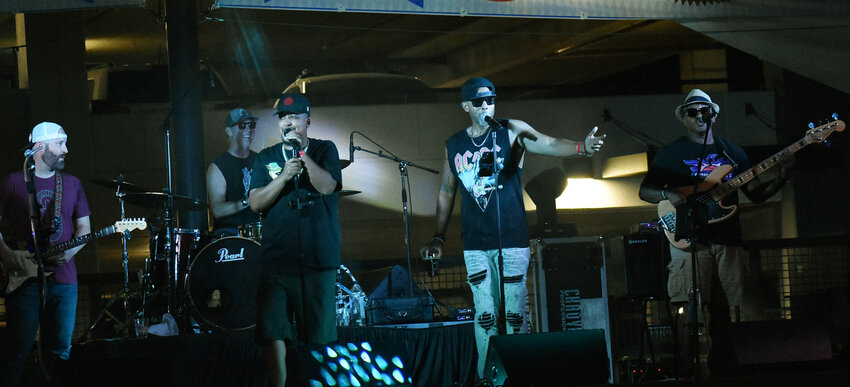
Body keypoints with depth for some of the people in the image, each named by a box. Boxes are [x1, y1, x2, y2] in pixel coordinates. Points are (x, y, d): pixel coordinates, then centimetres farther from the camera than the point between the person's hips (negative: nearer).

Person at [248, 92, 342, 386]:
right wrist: (284, 176, -11)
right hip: (277, 259, 1)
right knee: (271, 333, -7)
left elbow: (327, 186, -9)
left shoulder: (324, 150, 8)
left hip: (318, 259, -1)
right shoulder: (266, 158, 12)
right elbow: (256, 203, 1)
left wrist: (303, 153, -13)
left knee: (320, 334, 1)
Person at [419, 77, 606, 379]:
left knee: (514, 313, -3)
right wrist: (438, 238, 14)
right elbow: (446, 192, 18)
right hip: (475, 244, 3)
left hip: (512, 240, -2)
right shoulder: (454, 145, 10)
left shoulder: (511, 132, 0)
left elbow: (548, 144, -17)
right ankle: (486, 376, 9)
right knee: (485, 314, 2)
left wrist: (581, 147, -36)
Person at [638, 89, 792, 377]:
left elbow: (757, 194, 18)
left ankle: (720, 369, 10)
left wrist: (781, 178, 0)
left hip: (727, 239, 4)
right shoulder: (671, 153, 9)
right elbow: (644, 191, 9)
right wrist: (668, 195, -12)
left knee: (722, 311, 4)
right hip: (689, 238, -4)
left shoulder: (732, 153, 18)